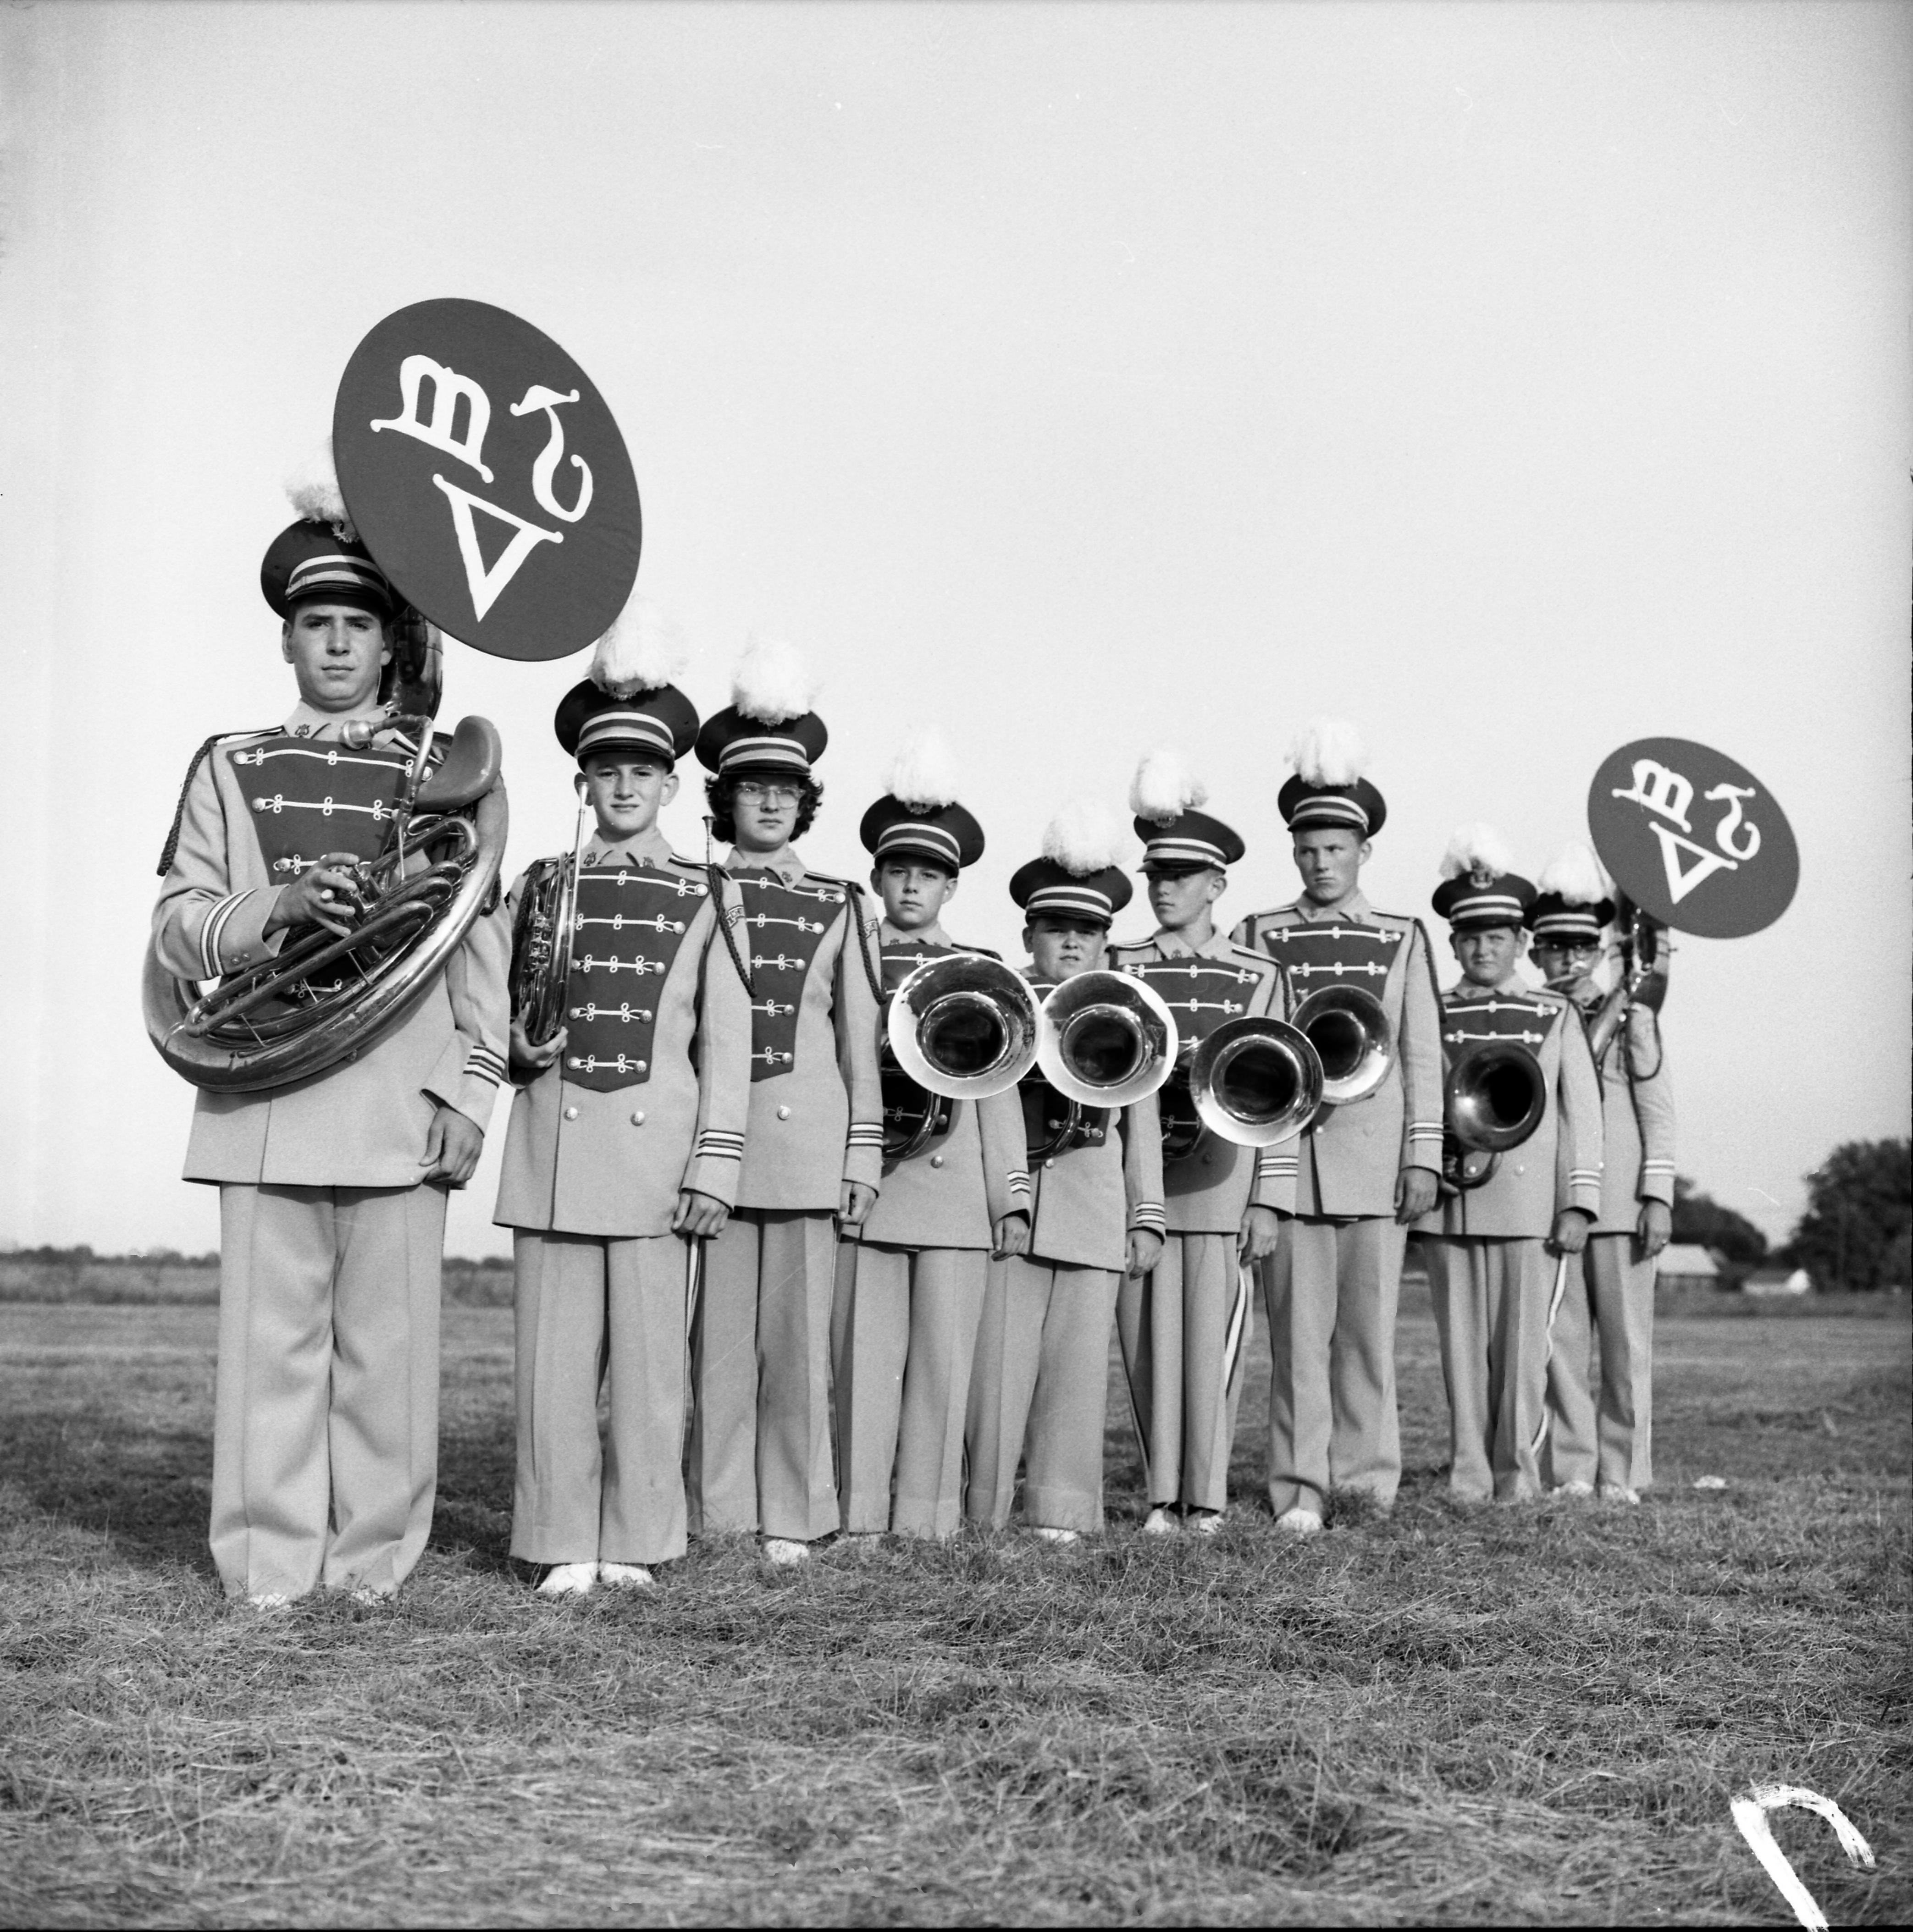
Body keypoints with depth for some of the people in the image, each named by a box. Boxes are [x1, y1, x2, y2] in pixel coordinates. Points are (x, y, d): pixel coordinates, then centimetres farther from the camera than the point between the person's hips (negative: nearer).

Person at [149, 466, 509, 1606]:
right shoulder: (232, 767, 14)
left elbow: (483, 951, 7)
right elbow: (177, 931, 10)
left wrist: (468, 1099, -1)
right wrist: (277, 905, -10)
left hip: (401, 1112, -1)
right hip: (265, 1104, 1)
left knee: (389, 1342, 2)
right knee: (271, 1335, 2)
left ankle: (376, 1564, 13)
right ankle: (269, 1568, 12)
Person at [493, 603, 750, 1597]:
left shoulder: (703, 898, 7)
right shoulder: (540, 887, 11)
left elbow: (725, 1041, 4)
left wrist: (714, 1166, -3)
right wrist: (517, 1046, -6)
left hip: (655, 1153, -1)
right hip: (552, 1150, 1)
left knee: (649, 1357, 3)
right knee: (556, 1357, 2)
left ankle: (636, 1543, 15)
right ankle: (563, 1546, 13)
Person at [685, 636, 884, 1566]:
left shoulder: (839, 906, 9)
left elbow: (860, 1037, 9)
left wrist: (863, 1154, 4)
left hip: (807, 1140, 1)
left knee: (798, 1337, 3)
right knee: (718, 1337, 2)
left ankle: (790, 1519, 12)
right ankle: (718, 1517, 11)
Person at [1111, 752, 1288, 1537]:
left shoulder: (1257, 975, 5)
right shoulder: (1119, 969, 8)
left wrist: (1268, 1202, -1)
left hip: (1220, 1177, -1)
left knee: (1212, 1335, 0)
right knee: (1149, 1334, 4)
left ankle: (1206, 1494, 12)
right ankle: (1163, 1494, 15)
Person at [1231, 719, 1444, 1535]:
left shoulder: (1402, 939, 11)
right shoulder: (1257, 938, 9)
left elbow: (1423, 1055, 9)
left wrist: (1423, 1156, 2)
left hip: (1374, 1155, 1)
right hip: (1286, 1159, -1)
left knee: (1369, 1329, 4)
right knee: (1298, 1330, -1)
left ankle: (1367, 1484, 12)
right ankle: (1301, 1491, 4)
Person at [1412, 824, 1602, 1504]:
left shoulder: (1556, 1017, 8)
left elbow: (1582, 1115, 6)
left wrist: (1579, 1205, -1)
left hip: (1528, 1202, -1)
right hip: (1448, 1207, 1)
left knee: (1522, 1340, 2)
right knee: (1461, 1340, 4)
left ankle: (1516, 1471, 13)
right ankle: (1469, 1473, 12)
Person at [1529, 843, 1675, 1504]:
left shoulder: (1632, 1017, 6)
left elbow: (1658, 1111, 3)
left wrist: (1659, 1196, -5)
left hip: (1621, 1202, -1)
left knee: (1626, 1343, 1)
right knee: (1561, 1340, 2)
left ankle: (1621, 1474, 8)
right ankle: (1571, 1474, 8)